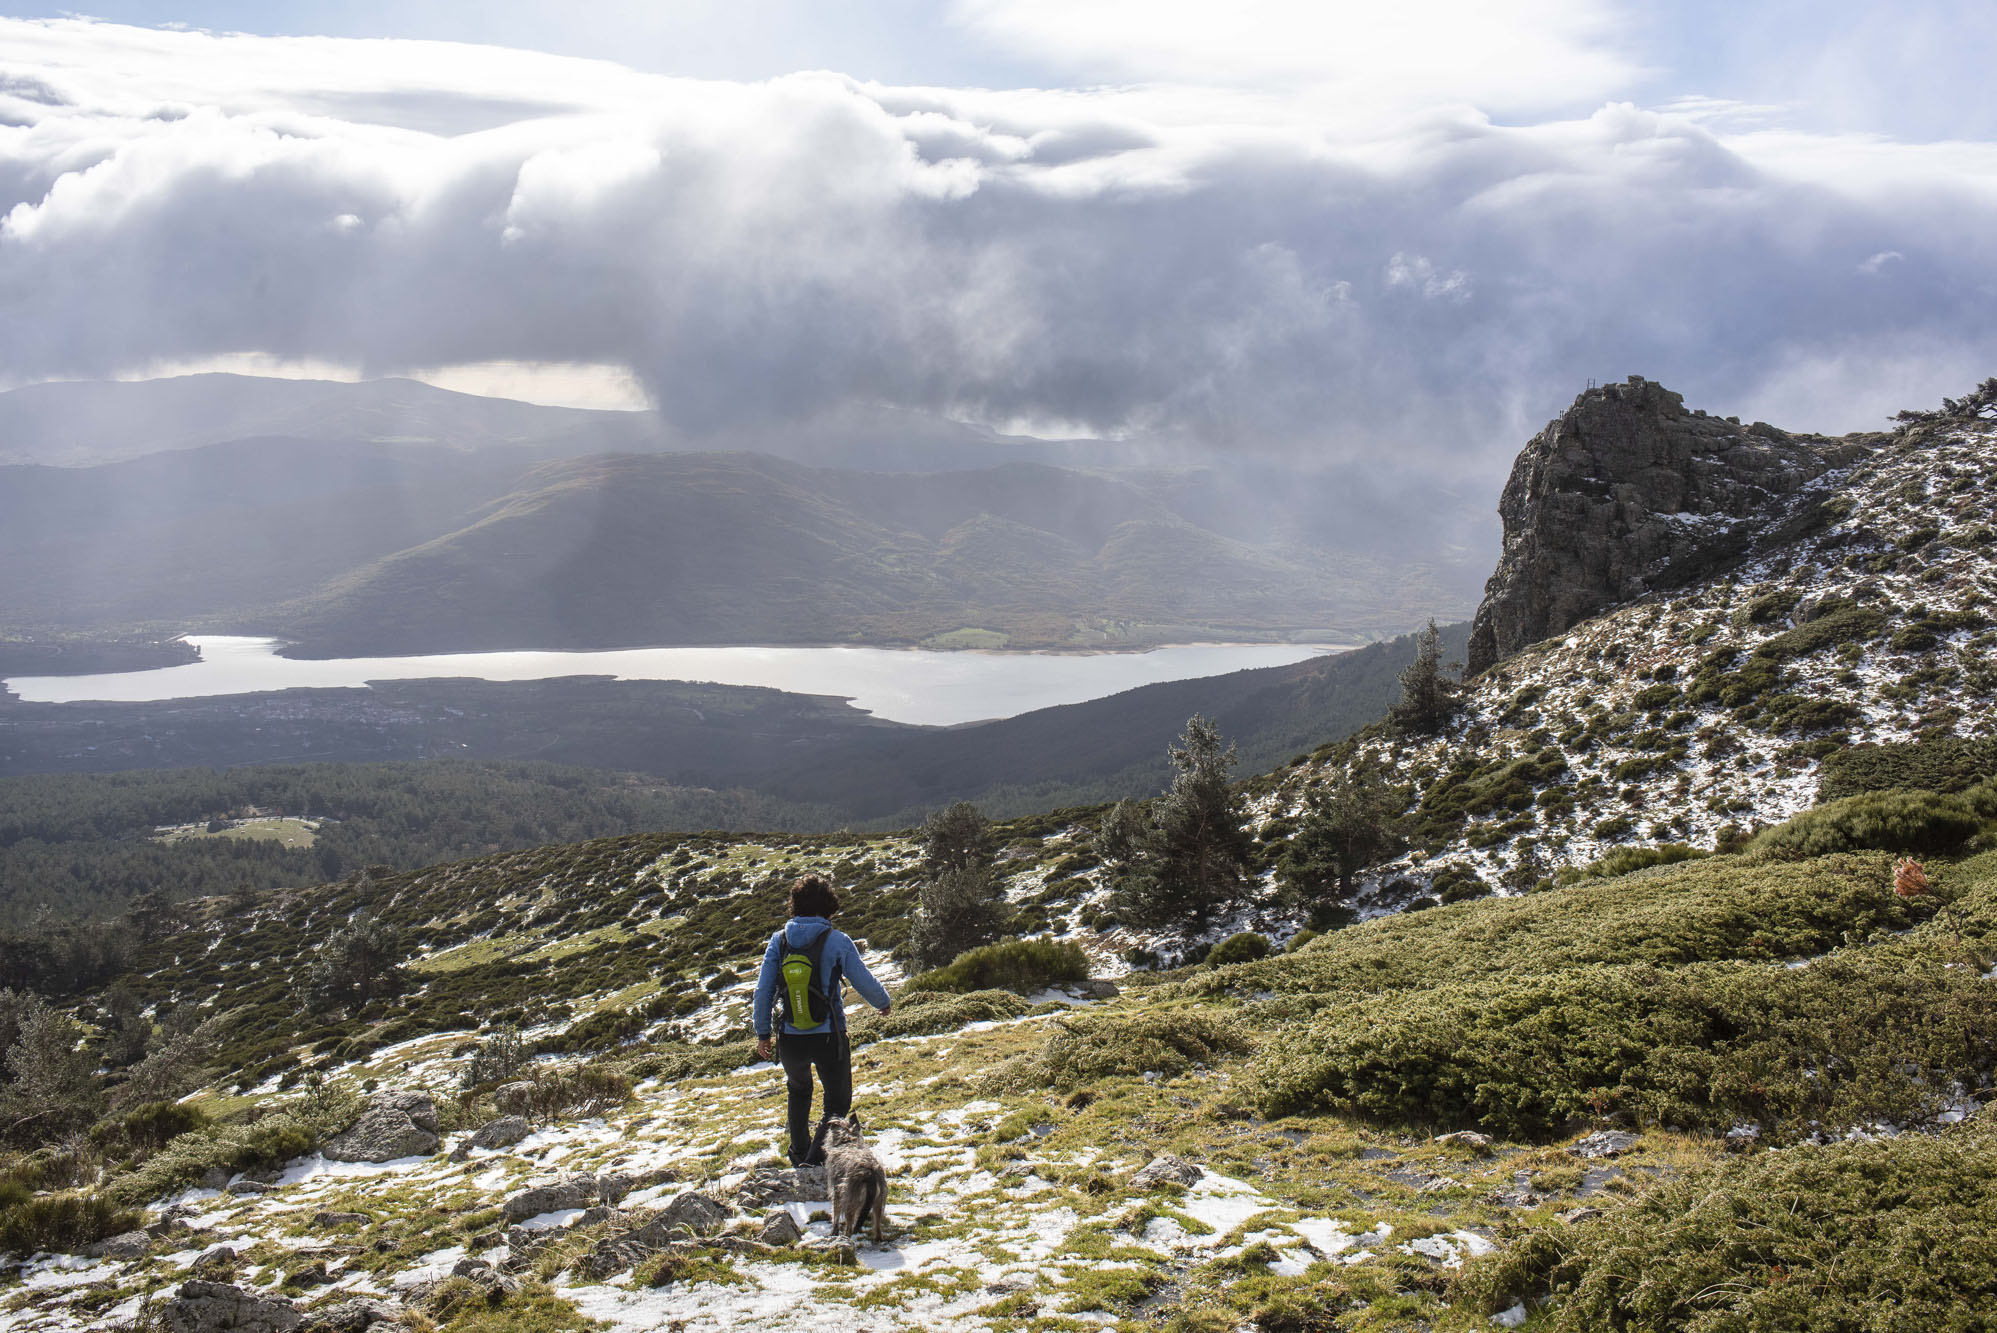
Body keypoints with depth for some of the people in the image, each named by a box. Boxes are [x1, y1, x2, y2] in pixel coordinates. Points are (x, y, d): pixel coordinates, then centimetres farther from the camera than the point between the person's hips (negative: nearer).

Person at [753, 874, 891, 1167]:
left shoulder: (779, 941, -3)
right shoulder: (837, 941, -11)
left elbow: (763, 991, -1)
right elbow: (864, 982, -3)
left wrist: (762, 1033, 11)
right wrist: (884, 1003, 18)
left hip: (790, 1040, 4)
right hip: (829, 1038, -3)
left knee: (798, 1090, 31)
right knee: (838, 1103, 14)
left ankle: (800, 1155, 39)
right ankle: (824, 1159, 2)